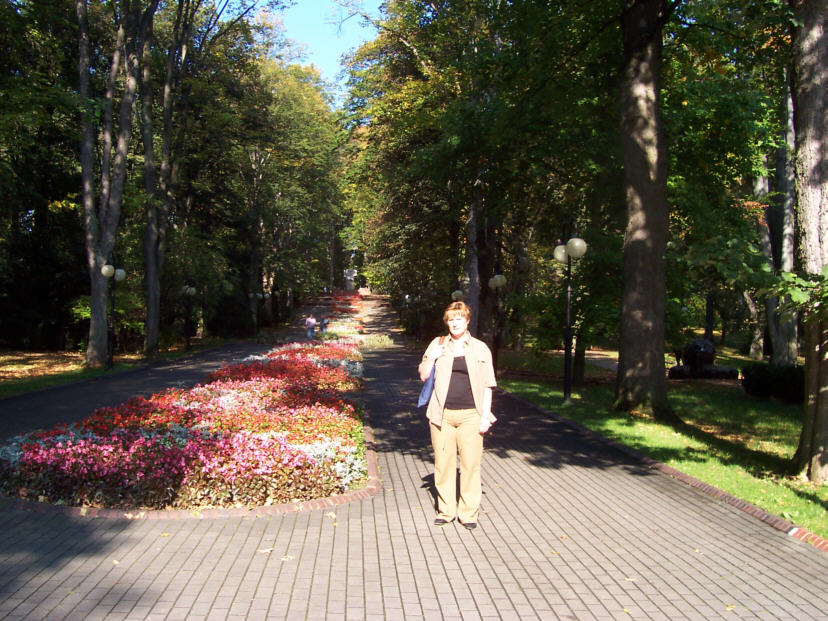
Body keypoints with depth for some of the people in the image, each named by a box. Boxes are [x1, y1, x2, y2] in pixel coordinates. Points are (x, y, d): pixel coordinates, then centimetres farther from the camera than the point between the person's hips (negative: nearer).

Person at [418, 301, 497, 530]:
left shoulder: (480, 349, 6)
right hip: (442, 415, 1)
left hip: (470, 415, -1)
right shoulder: (437, 345, 9)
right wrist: (432, 357, -10)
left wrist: (485, 415, -2)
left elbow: (487, 385, 5)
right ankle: (446, 510, 19)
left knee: (471, 464, -1)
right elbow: (423, 375, 8)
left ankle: (469, 512, 12)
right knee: (443, 463, 5)